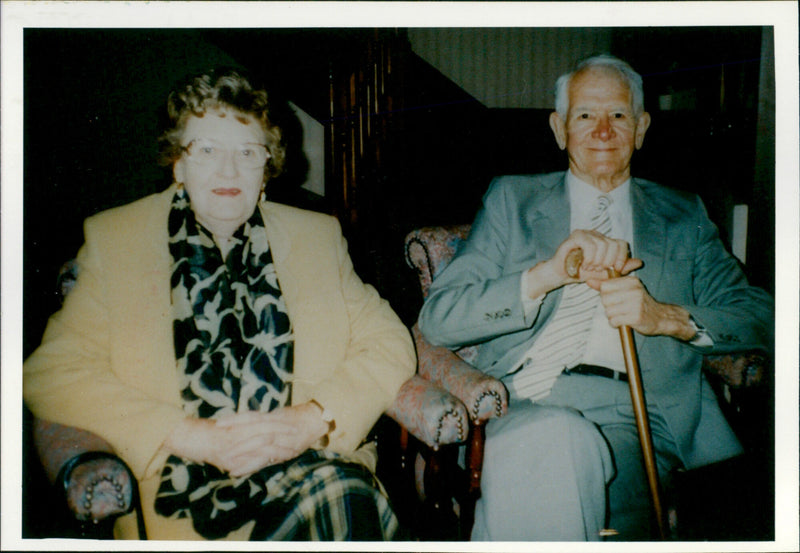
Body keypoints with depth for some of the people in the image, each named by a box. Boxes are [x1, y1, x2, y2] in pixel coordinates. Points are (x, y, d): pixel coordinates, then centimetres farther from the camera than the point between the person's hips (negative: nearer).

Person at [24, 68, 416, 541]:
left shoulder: (319, 236, 16)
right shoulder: (112, 239, 9)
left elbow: (390, 344, 11)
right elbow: (51, 373, 0)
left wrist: (313, 419, -9)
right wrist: (189, 435, -12)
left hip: (316, 461, 3)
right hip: (183, 477, -2)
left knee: (342, 494, -32)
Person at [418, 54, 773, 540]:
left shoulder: (684, 216, 21)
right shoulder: (513, 200, 16)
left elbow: (761, 319, 10)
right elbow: (438, 319, 3)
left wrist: (665, 316, -10)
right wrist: (545, 274, -13)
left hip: (636, 413, 0)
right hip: (526, 408, 1)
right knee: (553, 439, -35)